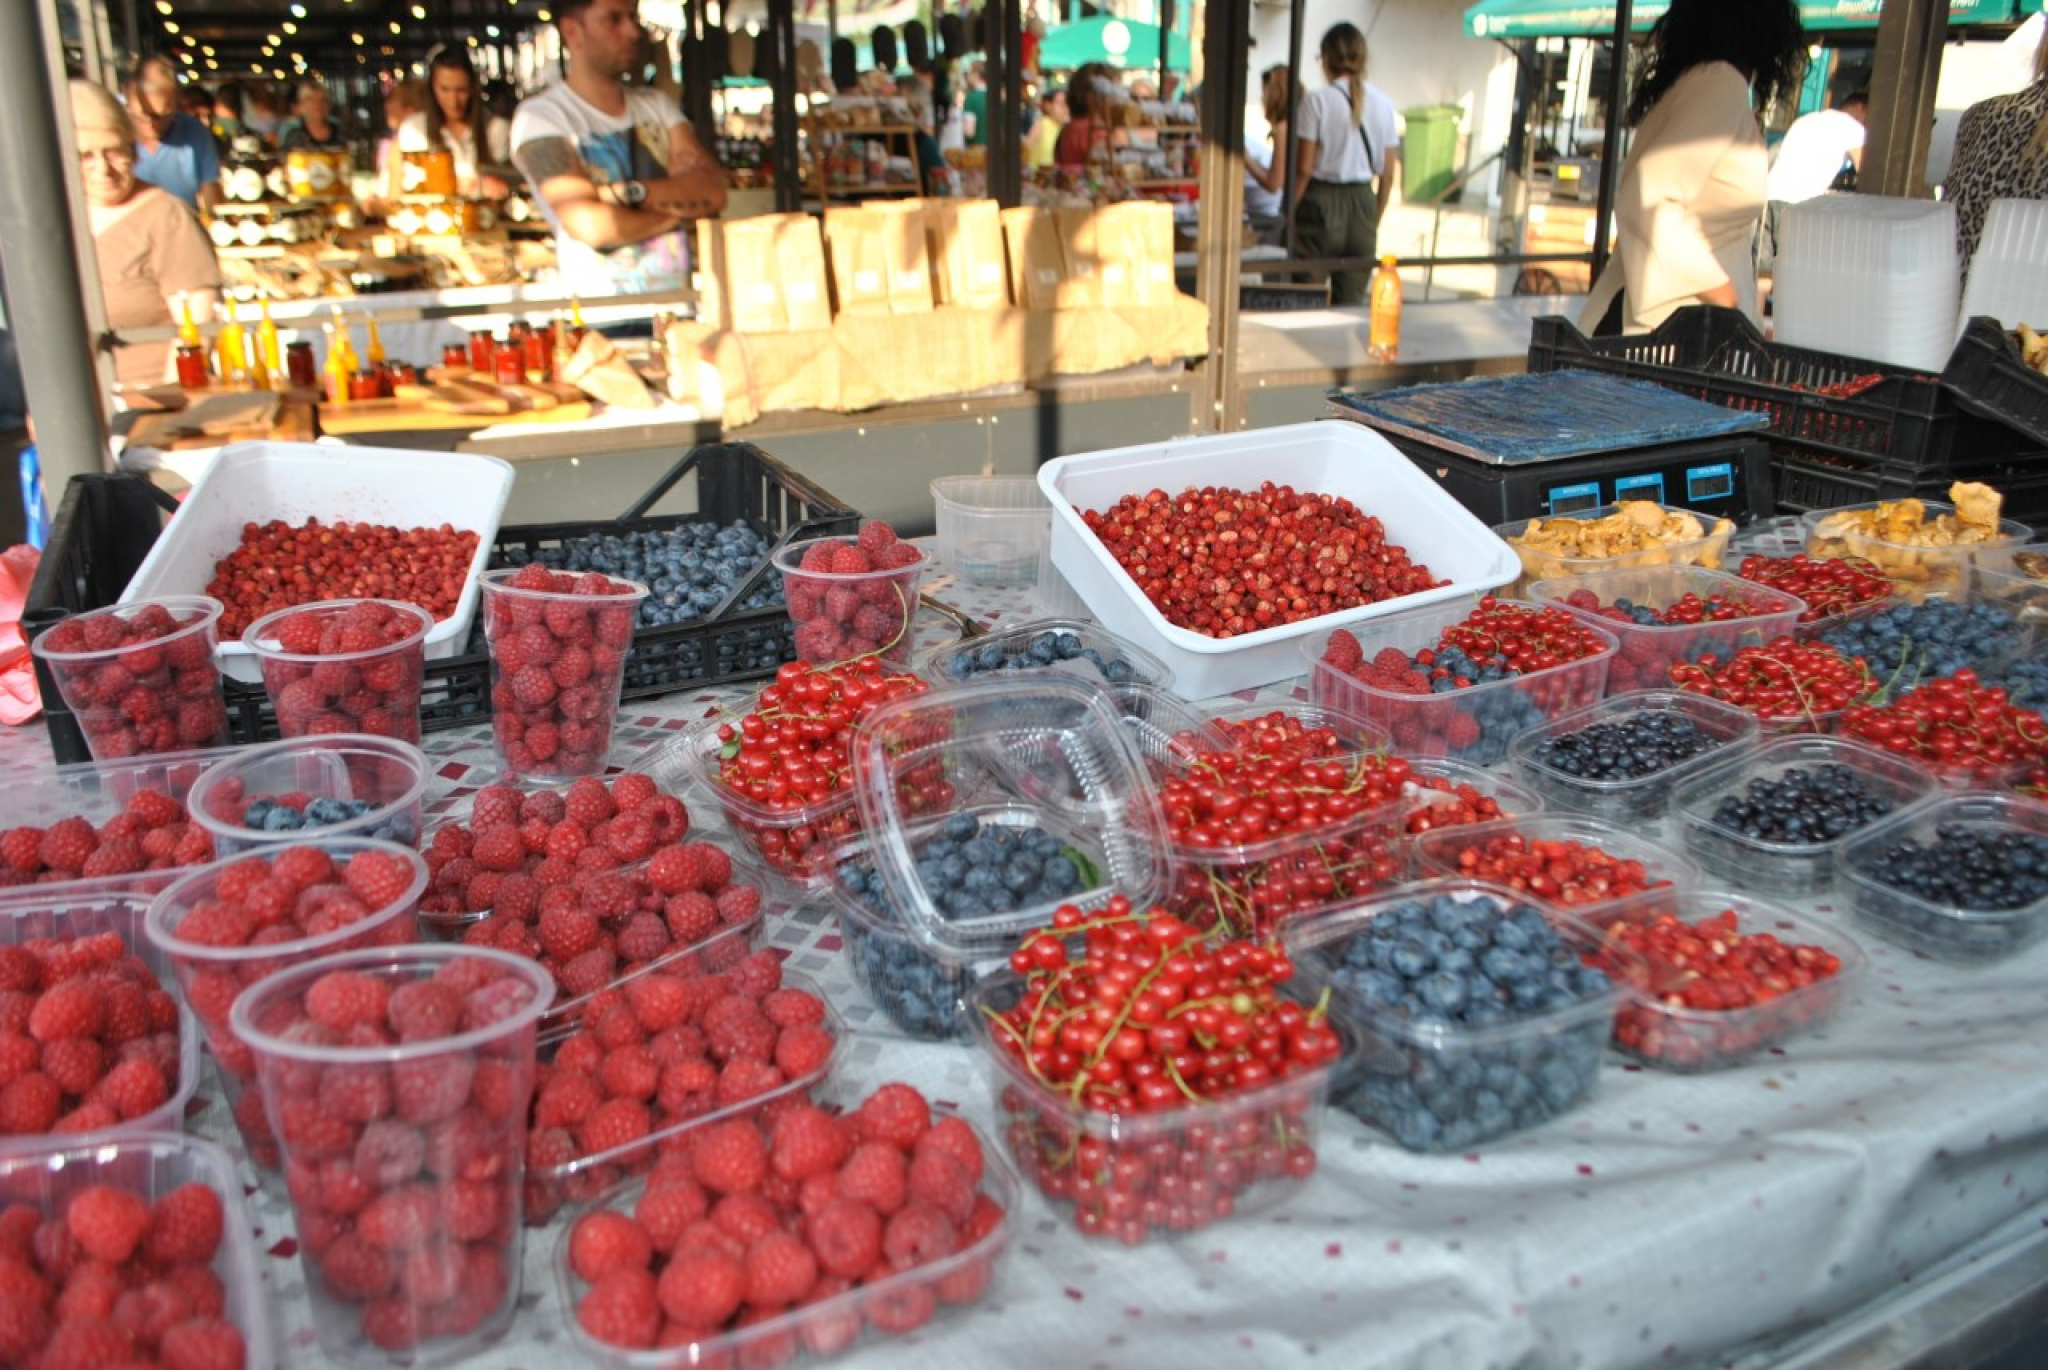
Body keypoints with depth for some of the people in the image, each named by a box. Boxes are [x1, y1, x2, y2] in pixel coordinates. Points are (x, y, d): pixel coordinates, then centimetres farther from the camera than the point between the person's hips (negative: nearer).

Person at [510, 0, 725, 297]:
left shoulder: (655, 105, 17)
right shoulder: (539, 116, -1)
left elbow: (713, 189, 2)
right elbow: (590, 225, -15)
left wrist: (632, 192, -13)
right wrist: (680, 207, -1)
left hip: (678, 296, 5)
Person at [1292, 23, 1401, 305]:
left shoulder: (1317, 99, -7)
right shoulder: (1382, 103, 5)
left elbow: (1304, 168, -10)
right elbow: (1389, 173, 7)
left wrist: (1291, 213, 0)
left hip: (1322, 200, -4)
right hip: (1363, 201, 4)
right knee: (1353, 301, 9)